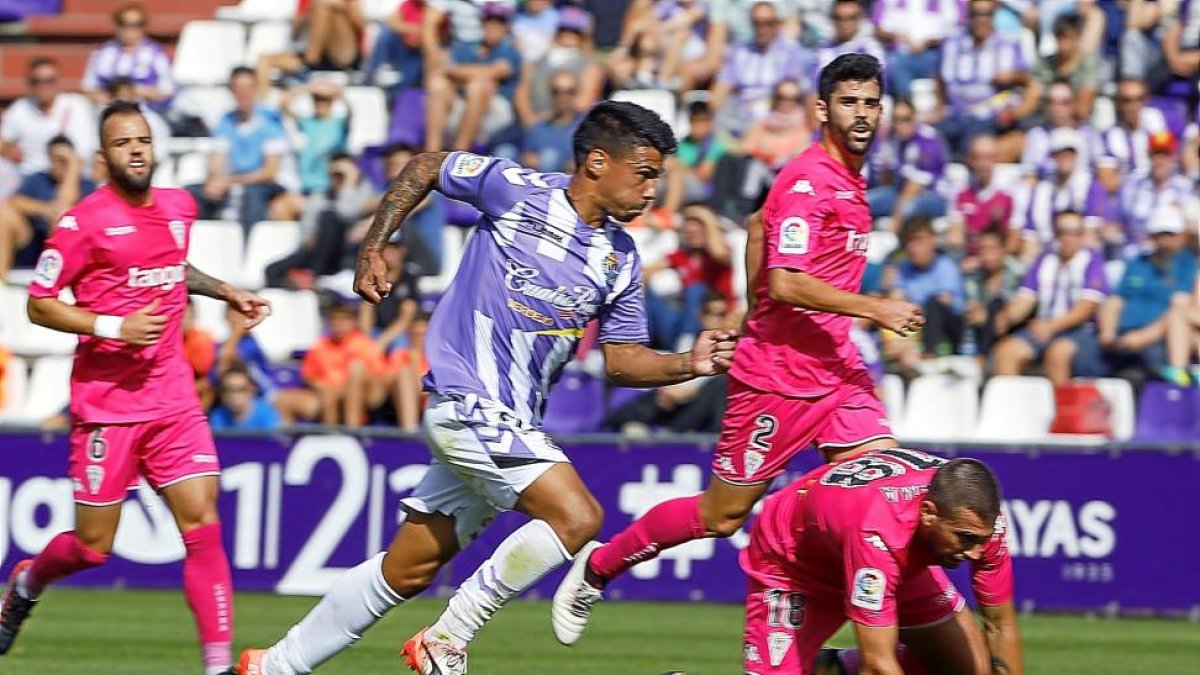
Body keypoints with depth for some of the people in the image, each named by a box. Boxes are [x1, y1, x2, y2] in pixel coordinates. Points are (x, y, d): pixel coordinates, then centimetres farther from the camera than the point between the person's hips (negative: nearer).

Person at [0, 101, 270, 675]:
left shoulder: (179, 207, 10)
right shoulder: (84, 222, -9)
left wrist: (227, 293, 17)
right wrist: (113, 327, -18)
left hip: (173, 398, 5)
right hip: (106, 403, -5)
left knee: (203, 524, -9)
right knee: (93, 546, 2)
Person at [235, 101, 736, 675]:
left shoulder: (620, 259, 8)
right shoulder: (516, 191, -9)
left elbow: (623, 361, 12)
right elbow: (425, 168, 5)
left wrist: (689, 364, -5)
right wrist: (373, 248, 4)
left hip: (512, 423, 7)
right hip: (468, 404, -7)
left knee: (407, 572, 12)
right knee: (577, 517, -21)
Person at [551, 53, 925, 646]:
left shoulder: (848, 179, 11)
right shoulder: (808, 181, -17)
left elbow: (759, 225, 26)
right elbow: (785, 283, -26)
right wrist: (874, 308, -27)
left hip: (835, 370, 8)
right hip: (777, 375, -8)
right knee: (721, 516, 3)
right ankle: (596, 568, 23)